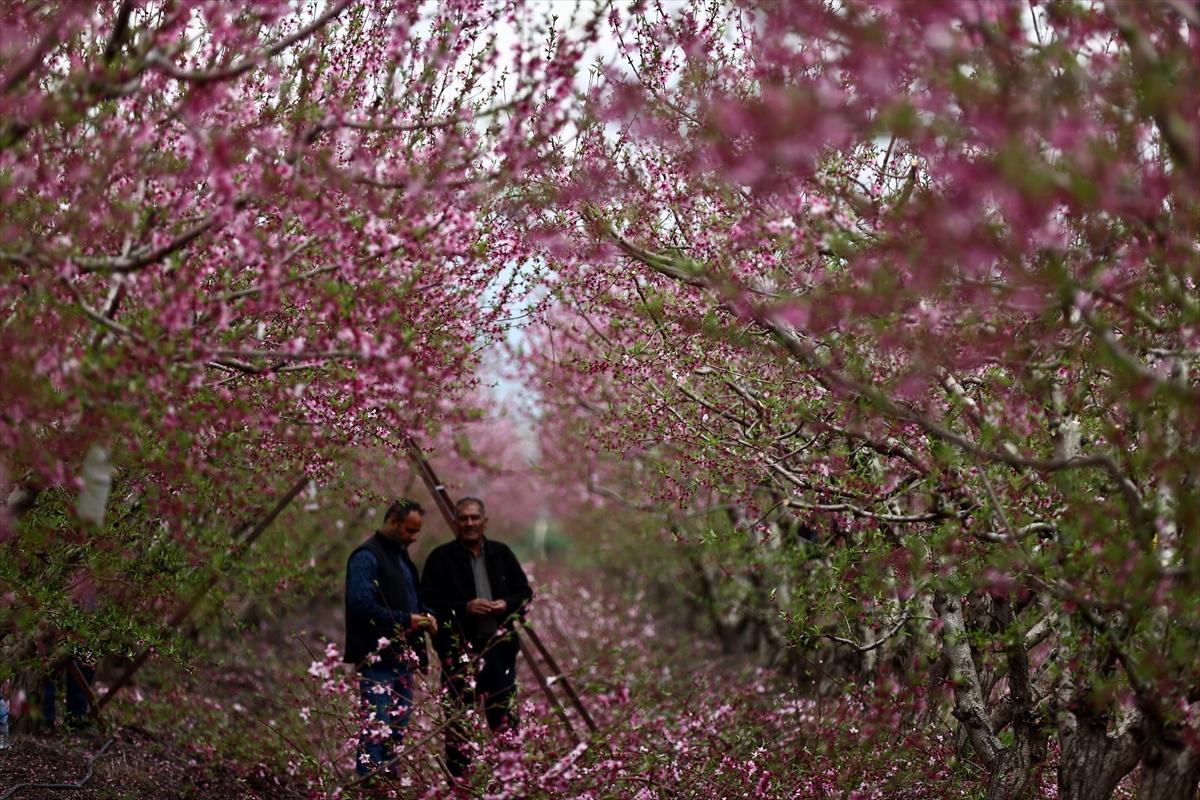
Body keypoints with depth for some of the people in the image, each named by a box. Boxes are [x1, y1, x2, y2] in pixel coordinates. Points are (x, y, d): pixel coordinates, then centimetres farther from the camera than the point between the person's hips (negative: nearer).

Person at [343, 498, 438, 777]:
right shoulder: (367, 556, -11)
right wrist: (406, 619, -18)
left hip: (402, 657, 10)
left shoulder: (400, 555, 19)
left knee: (398, 730, 11)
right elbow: (362, 605, -21)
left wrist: (426, 616, 8)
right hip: (378, 658, -10)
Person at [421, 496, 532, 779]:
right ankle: (458, 774, 5)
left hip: (499, 646, 4)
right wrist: (464, 607, -18)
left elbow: (525, 593, 16)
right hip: (460, 647, -4)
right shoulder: (441, 558, -2)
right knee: (458, 716, -1)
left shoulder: (501, 554, 11)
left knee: (505, 714, 8)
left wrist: (507, 604, -5)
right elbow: (428, 603, -7)